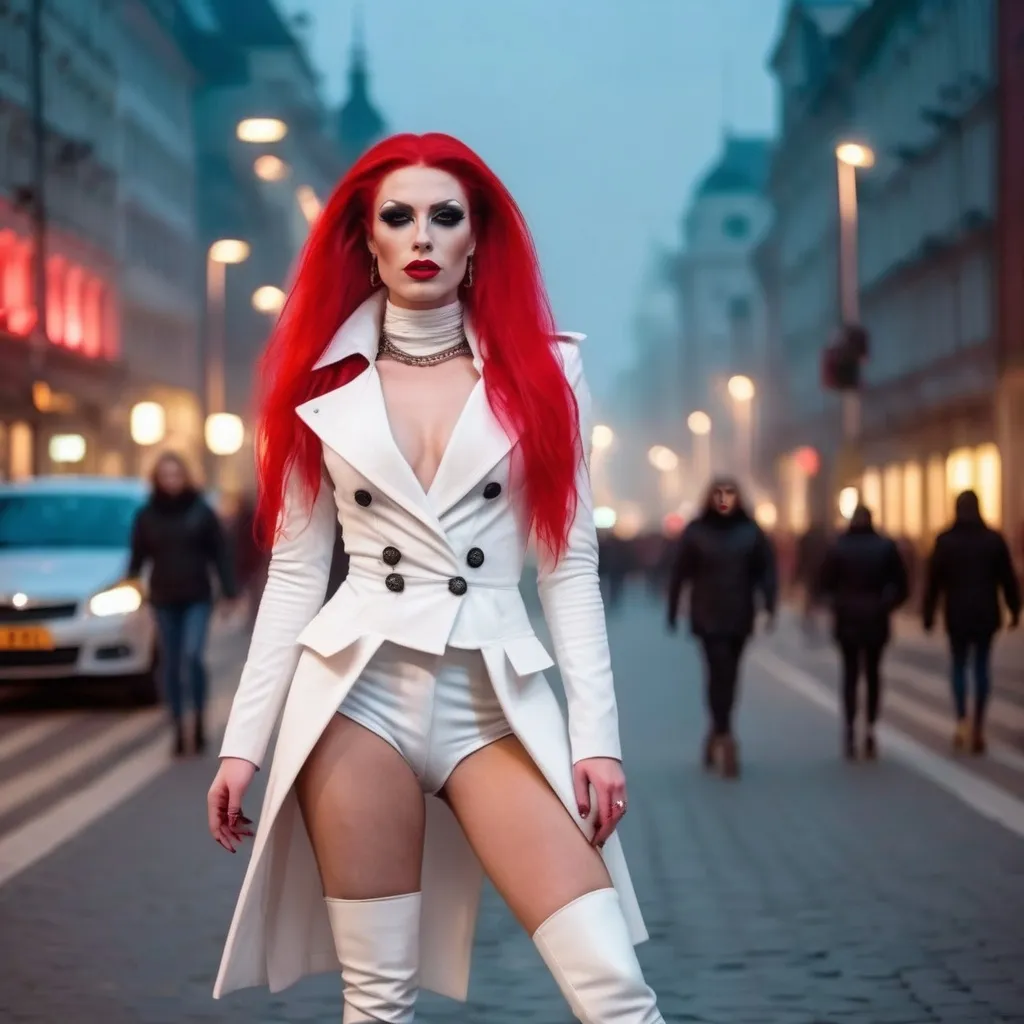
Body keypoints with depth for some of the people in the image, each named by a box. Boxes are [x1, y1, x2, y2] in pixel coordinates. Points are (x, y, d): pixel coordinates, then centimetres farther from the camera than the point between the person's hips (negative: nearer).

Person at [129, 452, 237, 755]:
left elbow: (220, 554, 0)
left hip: (197, 599, -2)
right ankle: (178, 728, 13)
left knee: (192, 656, -17)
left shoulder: (201, 512, 0)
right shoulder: (146, 515, 2)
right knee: (170, 664, 5)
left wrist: (229, 591, -5)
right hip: (164, 600, 2)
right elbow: (137, 557, 4)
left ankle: (199, 718, -1)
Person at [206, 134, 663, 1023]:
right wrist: (245, 740, 4)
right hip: (358, 691, 0)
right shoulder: (324, 381, 8)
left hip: (496, 700, 0)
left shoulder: (539, 370, 7)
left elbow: (570, 564, 5)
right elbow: (296, 572, 9)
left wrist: (596, 731, -3)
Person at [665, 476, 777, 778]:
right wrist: (672, 612, 0)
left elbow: (766, 570, -1)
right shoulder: (696, 532, -3)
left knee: (727, 677, 10)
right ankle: (726, 741, -14)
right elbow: (678, 573, -1)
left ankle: (716, 734, 26)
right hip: (708, 617, -2)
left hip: (739, 617, 3)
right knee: (720, 674, -12)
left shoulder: (751, 531, 1)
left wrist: (770, 606, -12)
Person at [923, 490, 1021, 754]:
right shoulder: (994, 539, -1)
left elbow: (933, 581, -3)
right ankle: (978, 726, 5)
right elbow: (1008, 578, 2)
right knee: (982, 665, 8)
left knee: (959, 665, 10)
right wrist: (1014, 610, 11)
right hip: (986, 613, 1)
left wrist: (928, 614, 4)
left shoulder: (945, 541, -3)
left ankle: (962, 720, -8)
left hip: (957, 614, -1)